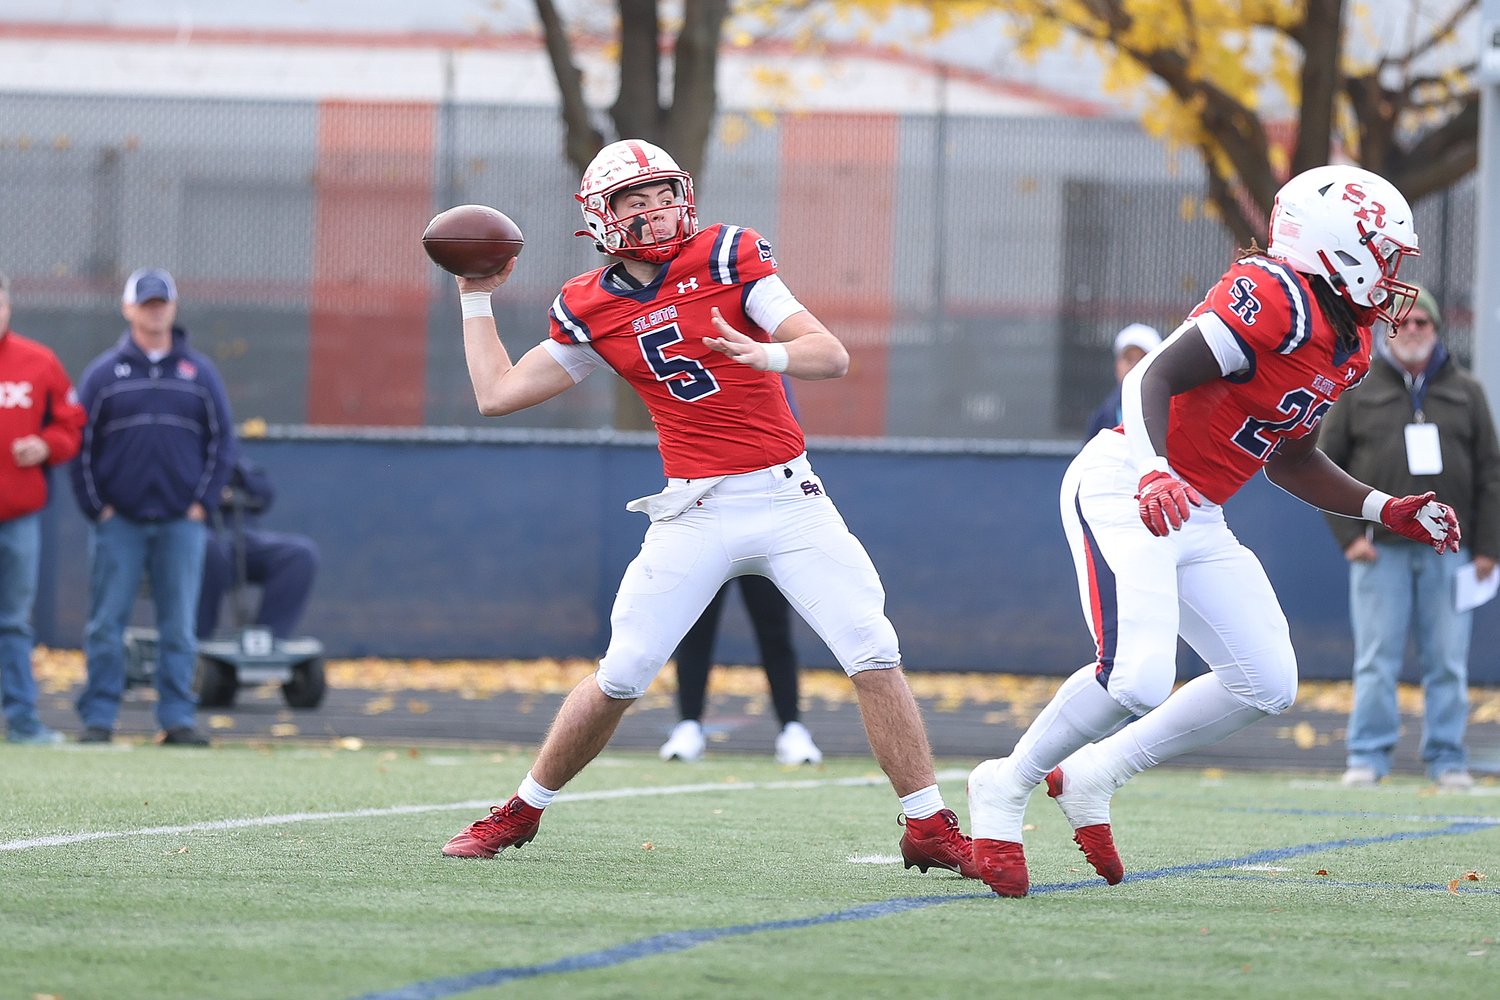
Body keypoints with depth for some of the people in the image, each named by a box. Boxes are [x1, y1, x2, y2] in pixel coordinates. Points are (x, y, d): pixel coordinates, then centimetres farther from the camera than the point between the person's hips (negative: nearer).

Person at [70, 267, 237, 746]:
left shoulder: (200, 372, 8)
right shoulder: (103, 373, 4)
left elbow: (221, 441, 10)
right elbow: (81, 443, 4)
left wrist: (201, 503, 1)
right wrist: (96, 507, -3)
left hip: (181, 522, 1)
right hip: (118, 522, -1)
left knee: (179, 628, 1)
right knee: (105, 625, -2)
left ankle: (178, 719, 5)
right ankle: (97, 719, 2)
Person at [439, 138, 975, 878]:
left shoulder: (726, 258, -4)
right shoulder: (591, 310, 4)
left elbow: (832, 355, -10)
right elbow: (497, 394, 13)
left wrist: (769, 354, -31)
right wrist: (477, 297, 16)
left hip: (787, 497, -1)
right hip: (696, 511, 1)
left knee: (874, 656, -10)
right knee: (621, 677, 1)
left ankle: (929, 829, -3)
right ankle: (521, 812, 18)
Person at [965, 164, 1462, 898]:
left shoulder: (1349, 344, 13)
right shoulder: (1274, 298, -18)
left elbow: (1289, 458, 25)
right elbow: (1155, 376, -25)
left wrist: (1383, 511, 18)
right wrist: (1156, 475, -40)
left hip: (1195, 519, 10)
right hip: (1124, 489, -10)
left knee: (1266, 685, 4)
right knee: (1138, 679, -24)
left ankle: (1092, 776, 16)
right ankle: (1006, 789, -1)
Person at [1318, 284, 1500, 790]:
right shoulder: (1358, 391, 7)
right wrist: (1348, 534, -4)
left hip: (1449, 551, 1)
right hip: (1380, 550, -1)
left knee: (1448, 663, 1)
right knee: (1376, 662, -3)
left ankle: (1447, 758, 8)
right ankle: (1368, 757, 3)